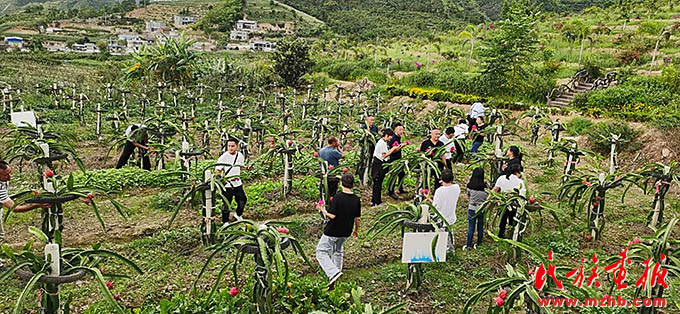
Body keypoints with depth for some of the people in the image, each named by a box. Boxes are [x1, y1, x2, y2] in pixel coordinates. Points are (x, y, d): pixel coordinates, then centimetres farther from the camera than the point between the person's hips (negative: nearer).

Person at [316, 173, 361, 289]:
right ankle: (337, 271, 38)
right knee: (338, 251, 28)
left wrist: (323, 210, -4)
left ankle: (333, 273, -15)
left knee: (321, 252, 2)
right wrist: (356, 230, 19)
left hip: (332, 232, -6)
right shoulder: (357, 200, -4)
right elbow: (358, 219, 3)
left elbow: (332, 215, -21)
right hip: (345, 232, 6)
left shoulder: (338, 197, -19)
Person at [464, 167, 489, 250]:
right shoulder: (485, 186, -15)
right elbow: (488, 198, -5)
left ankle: (468, 244, 15)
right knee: (480, 227, 15)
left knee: (471, 227, 10)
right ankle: (479, 244, 26)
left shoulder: (469, 185, -11)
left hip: (471, 209, 0)